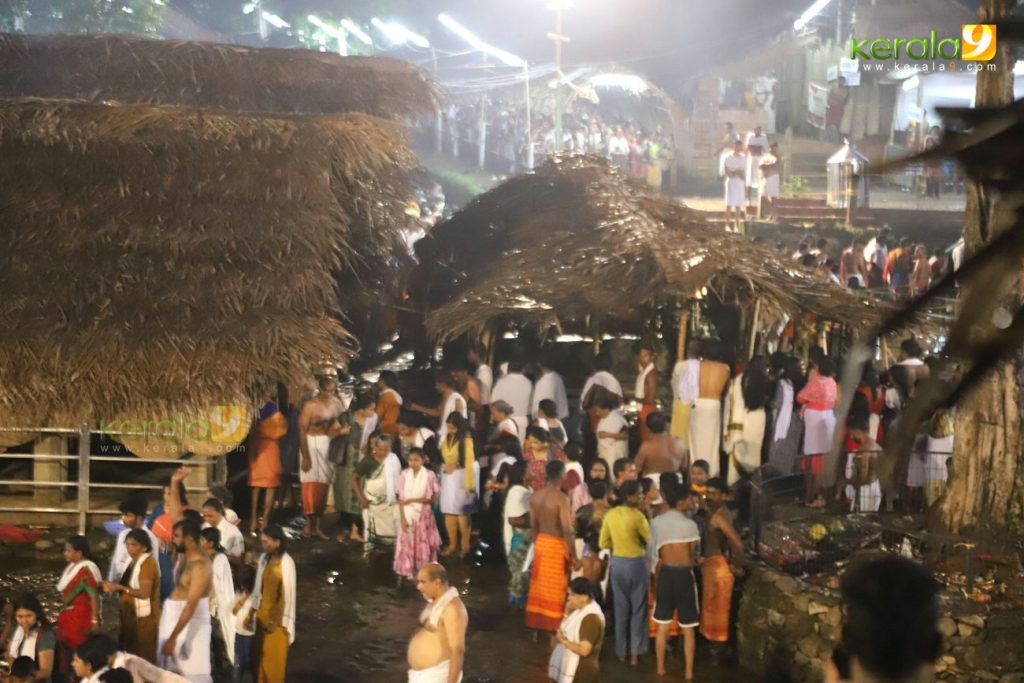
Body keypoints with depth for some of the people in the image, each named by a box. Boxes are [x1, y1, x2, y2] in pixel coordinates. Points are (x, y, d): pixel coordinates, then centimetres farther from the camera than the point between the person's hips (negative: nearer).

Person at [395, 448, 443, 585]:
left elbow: (431, 498, -9)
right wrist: (402, 518, -9)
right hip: (407, 515, 2)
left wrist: (411, 500, -14)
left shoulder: (429, 475, -9)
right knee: (406, 545, 4)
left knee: (422, 545, 4)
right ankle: (406, 574, 11)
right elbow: (401, 498, -2)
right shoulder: (404, 474, -2)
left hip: (423, 515, -2)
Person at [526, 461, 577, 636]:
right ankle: (553, 627, 9)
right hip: (557, 545, -6)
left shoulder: (535, 495, 0)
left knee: (539, 585, 16)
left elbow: (533, 526, 8)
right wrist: (574, 555, -14)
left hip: (541, 542, 6)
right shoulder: (561, 498, -20)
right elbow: (567, 531, -21)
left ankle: (537, 623, 24)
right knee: (555, 588, 3)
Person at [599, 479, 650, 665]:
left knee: (621, 609, 14)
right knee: (638, 609, 8)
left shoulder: (610, 514, -2)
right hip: (636, 563, -5)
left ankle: (621, 652, 20)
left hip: (617, 563, 5)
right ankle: (635, 652, 10)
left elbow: (603, 543, 3)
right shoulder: (637, 516, -17)